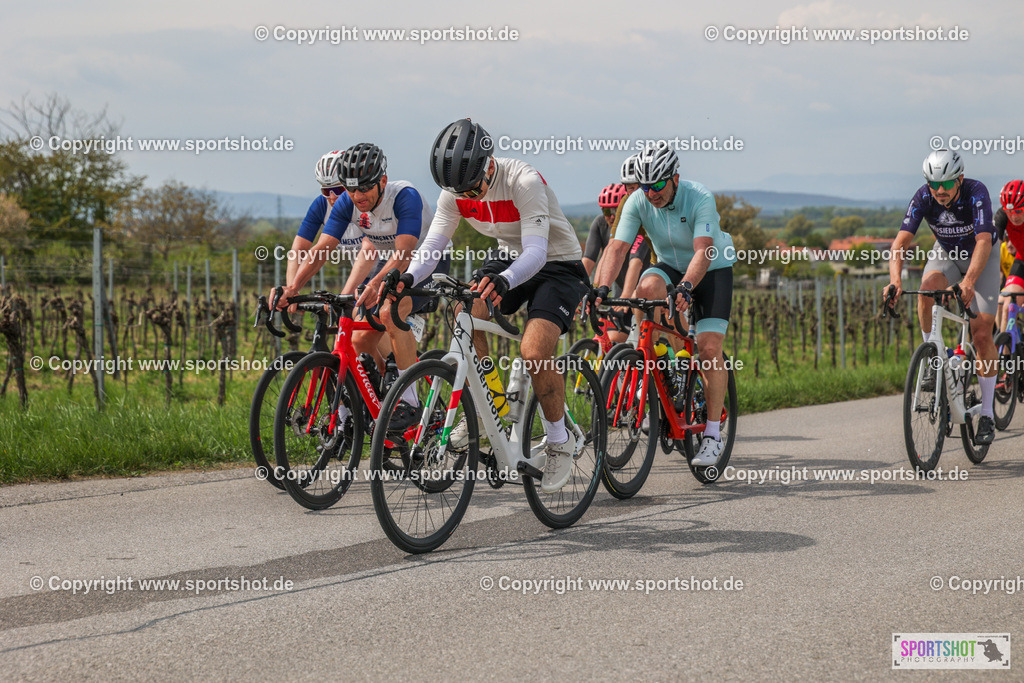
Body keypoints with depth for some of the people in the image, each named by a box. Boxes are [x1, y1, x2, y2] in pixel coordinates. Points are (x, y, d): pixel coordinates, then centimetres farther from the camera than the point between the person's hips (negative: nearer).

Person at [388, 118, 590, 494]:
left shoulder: (525, 182, -31)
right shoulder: (456, 191, -13)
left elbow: (536, 252, -39)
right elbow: (432, 243, -16)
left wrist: (504, 280, -60)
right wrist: (408, 277, -38)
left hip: (558, 265, -6)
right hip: (509, 258, 6)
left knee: (534, 350, -26)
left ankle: (560, 443, -5)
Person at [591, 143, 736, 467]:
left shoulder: (700, 198, -29)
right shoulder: (638, 202, -18)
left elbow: (703, 251, -40)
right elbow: (617, 247, -24)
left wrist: (686, 287, -57)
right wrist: (601, 288, -40)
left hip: (712, 270, -3)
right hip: (671, 266, 3)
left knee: (709, 346, -16)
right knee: (648, 287, -33)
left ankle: (713, 434, -8)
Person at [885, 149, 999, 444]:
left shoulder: (976, 192, -33)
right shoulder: (923, 197, -25)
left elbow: (984, 242, -44)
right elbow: (900, 242, -31)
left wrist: (969, 281, -60)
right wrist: (895, 279, -50)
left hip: (981, 256, -2)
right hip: (946, 252, 2)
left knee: (981, 334, -12)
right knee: (929, 286, -34)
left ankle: (987, 415, -3)